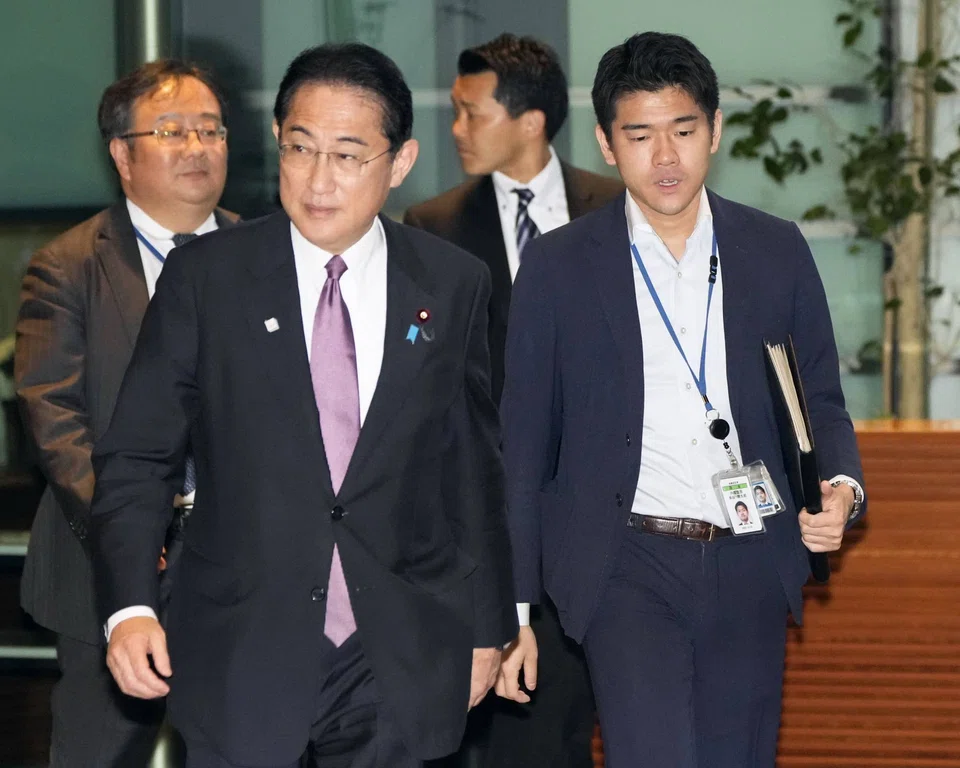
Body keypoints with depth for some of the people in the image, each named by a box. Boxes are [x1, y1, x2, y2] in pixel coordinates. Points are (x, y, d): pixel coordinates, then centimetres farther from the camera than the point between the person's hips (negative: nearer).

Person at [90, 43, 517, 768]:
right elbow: (137, 456, -1)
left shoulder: (454, 285, 4)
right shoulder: (204, 277, -2)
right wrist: (130, 608, -14)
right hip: (243, 667, -1)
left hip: (400, 670, 1)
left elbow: (476, 466, 10)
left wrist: (486, 626, 13)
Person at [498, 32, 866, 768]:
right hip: (627, 562, -3)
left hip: (749, 568, 3)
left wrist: (842, 487, -10)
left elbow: (821, 403, 13)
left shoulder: (778, 252, 7)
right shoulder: (559, 266, 1)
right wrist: (511, 608, 0)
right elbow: (524, 440, 3)